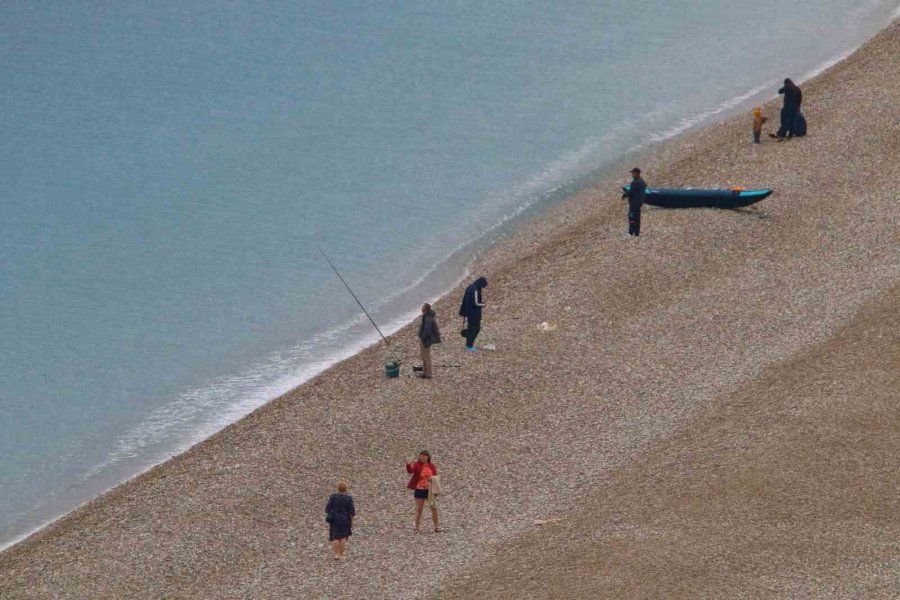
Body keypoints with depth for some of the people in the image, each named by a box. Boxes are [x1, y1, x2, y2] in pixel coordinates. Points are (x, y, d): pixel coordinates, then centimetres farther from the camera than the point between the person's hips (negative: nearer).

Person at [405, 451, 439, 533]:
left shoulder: (432, 466, 4)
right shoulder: (417, 465, -6)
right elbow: (410, 470, -25)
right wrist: (408, 465, -47)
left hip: (430, 490, 3)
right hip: (419, 490, -3)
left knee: (434, 508, 3)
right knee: (419, 509, 1)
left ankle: (436, 527, 13)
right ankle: (416, 528, 7)